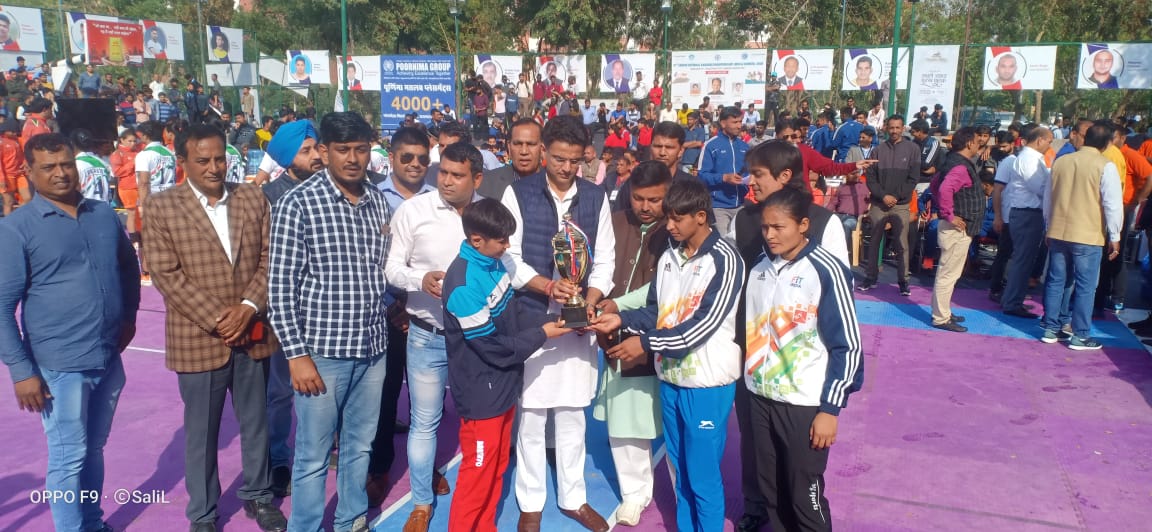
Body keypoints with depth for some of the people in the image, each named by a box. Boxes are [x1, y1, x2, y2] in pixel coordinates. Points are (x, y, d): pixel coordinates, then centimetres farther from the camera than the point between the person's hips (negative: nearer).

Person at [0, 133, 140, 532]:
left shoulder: (105, 215, 6)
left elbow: (129, 268, 22)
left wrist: (129, 317, 13)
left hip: (109, 358, 5)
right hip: (59, 365, -5)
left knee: (94, 449, 19)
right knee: (68, 457, 5)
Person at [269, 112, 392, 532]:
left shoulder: (378, 201, 5)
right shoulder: (299, 203, -10)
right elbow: (280, 285, -11)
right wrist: (297, 354, -14)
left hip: (372, 347, 5)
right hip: (322, 350, -5)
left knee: (360, 446, 18)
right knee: (313, 457, 8)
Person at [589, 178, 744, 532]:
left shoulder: (724, 260, -14)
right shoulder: (669, 256, 7)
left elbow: (703, 325, -20)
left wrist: (646, 344, -20)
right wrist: (622, 320, -8)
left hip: (707, 383, -6)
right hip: (670, 378, 7)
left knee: (703, 477, 5)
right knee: (679, 472, 19)